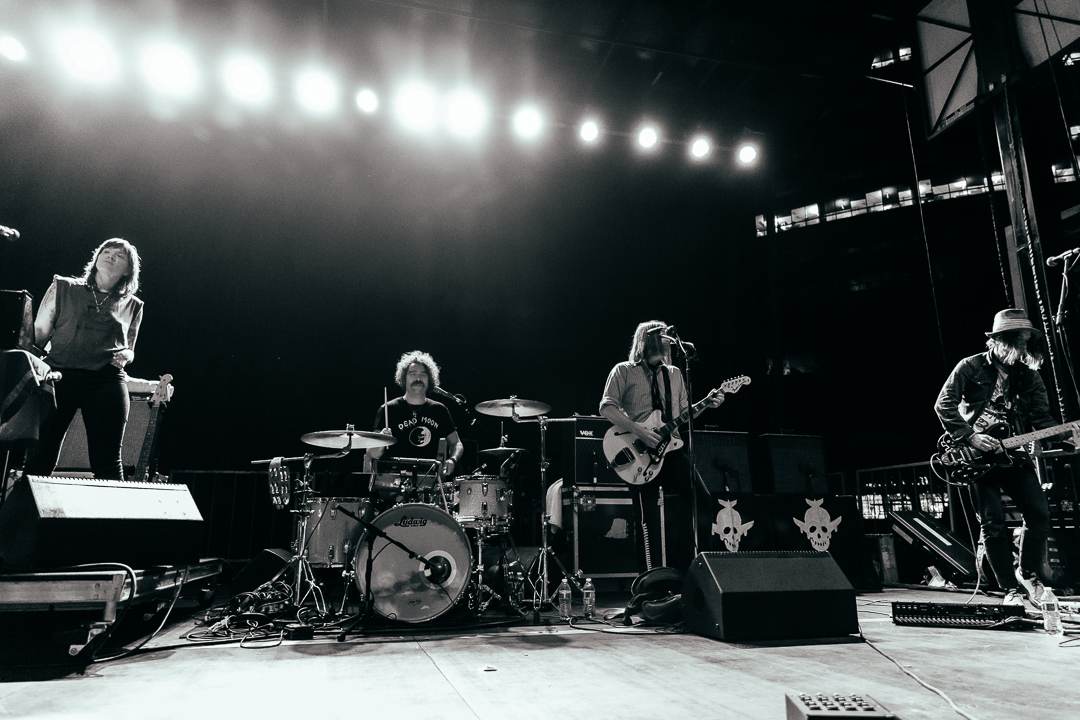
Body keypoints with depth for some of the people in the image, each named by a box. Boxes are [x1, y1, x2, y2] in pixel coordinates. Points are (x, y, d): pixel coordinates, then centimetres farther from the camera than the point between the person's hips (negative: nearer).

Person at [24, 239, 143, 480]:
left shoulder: (132, 306, 18)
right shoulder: (63, 288, 16)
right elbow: (39, 334, 12)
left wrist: (125, 356, 2)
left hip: (107, 381, 0)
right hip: (58, 376, 0)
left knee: (107, 463, -5)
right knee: (40, 457, -4)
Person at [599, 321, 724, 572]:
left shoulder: (674, 374, 18)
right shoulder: (623, 371, 3)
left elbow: (684, 414, 20)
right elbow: (607, 407, -9)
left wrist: (707, 405, 2)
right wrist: (637, 430, -19)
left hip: (671, 449, 5)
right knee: (650, 524, -1)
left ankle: (683, 572, 7)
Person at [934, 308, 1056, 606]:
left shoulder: (1028, 375, 10)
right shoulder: (971, 367, -5)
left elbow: (1042, 418, 7)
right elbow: (943, 405, -11)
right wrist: (970, 437, -18)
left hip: (1014, 453, 5)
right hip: (977, 455, -4)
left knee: (1039, 513, -4)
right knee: (993, 523, -4)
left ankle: (1028, 572, 20)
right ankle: (1010, 590, 7)